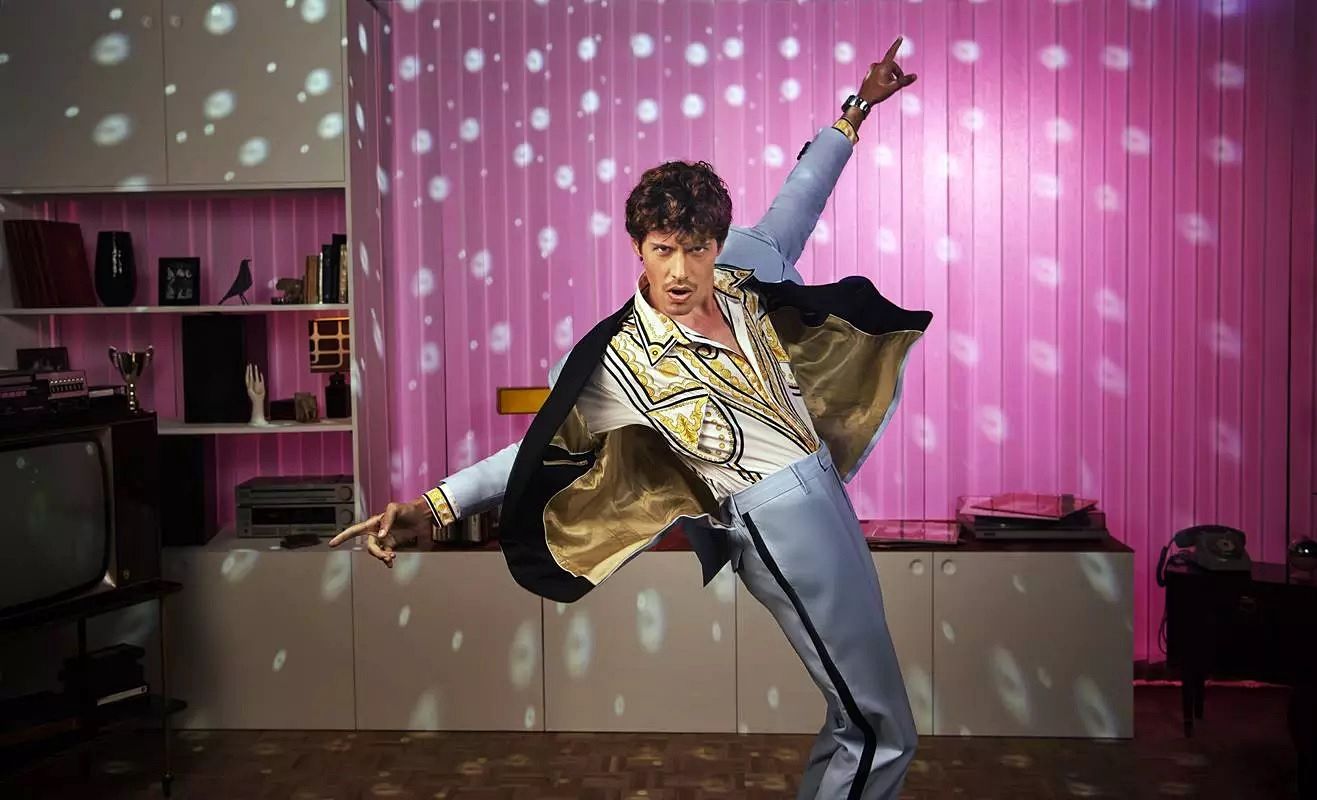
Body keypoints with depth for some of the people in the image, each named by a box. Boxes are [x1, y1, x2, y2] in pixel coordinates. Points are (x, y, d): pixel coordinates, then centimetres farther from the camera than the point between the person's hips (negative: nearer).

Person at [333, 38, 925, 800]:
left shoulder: (741, 273, 2)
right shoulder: (621, 360, -14)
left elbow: (796, 205, 18)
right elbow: (542, 449, -8)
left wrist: (857, 110, 24)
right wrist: (434, 508, -17)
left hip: (826, 501, 8)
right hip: (781, 529, -8)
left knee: (861, 722, 20)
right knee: (883, 732, -1)